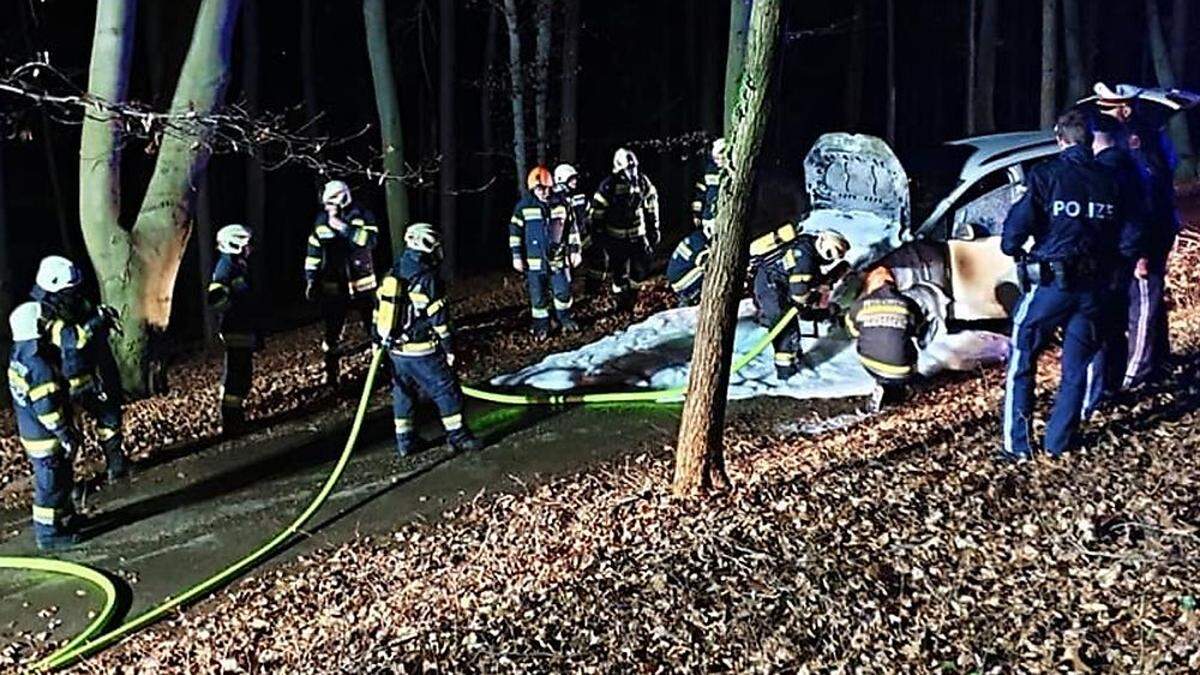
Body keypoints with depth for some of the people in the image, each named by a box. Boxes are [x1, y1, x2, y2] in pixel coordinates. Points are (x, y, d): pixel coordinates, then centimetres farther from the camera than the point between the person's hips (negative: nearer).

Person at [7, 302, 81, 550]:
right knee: (51, 486, 5)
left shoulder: (19, 357, 3)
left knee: (62, 481, 23)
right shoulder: (39, 366, -27)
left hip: (31, 433, 9)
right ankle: (48, 534, 16)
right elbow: (48, 409, -25)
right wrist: (67, 437, -17)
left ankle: (66, 519, 38)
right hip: (47, 438, -9)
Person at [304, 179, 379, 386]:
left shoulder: (362, 216, -7)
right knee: (332, 334, 6)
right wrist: (310, 279, 6)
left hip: (362, 285, -2)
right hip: (333, 287, 2)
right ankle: (331, 375, 18)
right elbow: (313, 252, 10)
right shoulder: (322, 220, 3)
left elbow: (369, 240, -25)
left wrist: (343, 227, -27)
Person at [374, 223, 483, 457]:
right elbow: (438, 319, -14)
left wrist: (377, 340, 20)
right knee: (447, 391, 4)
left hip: (395, 349, 7)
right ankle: (458, 436, 10)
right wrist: (449, 348, -6)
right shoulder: (428, 279, -16)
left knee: (403, 393, 17)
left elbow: (379, 310, 11)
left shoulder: (392, 275, 5)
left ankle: (404, 441, 22)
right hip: (421, 352, -7)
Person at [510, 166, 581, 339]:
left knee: (563, 291, 7)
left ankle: (565, 318, 30)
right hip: (535, 261, -2)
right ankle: (541, 325, 21)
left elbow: (571, 228, 10)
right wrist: (517, 256, -4)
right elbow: (515, 232, -2)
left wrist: (575, 250, 8)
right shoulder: (523, 207, -5)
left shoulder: (561, 204, 2)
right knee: (538, 296, 6)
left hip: (558, 258, 2)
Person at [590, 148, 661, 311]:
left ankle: (631, 287, 32)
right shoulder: (608, 186, -17)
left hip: (638, 234, 3)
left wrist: (654, 229, 9)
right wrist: (600, 235, -9)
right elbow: (597, 211, -11)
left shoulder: (643, 182, -4)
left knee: (642, 267, 2)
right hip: (616, 237, -3)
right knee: (619, 271, 4)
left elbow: (651, 206, 8)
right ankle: (623, 300, 24)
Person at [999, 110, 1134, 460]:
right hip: (1093, 286, 4)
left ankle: (1017, 444, 4)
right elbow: (1126, 236, 11)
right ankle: (1058, 441, 18)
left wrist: (1012, 248, 7)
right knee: (1076, 368, 14)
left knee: (1021, 364, 6)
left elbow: (1018, 224, -13)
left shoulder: (1046, 174, -7)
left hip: (1050, 282, -4)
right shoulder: (1110, 181, 6)